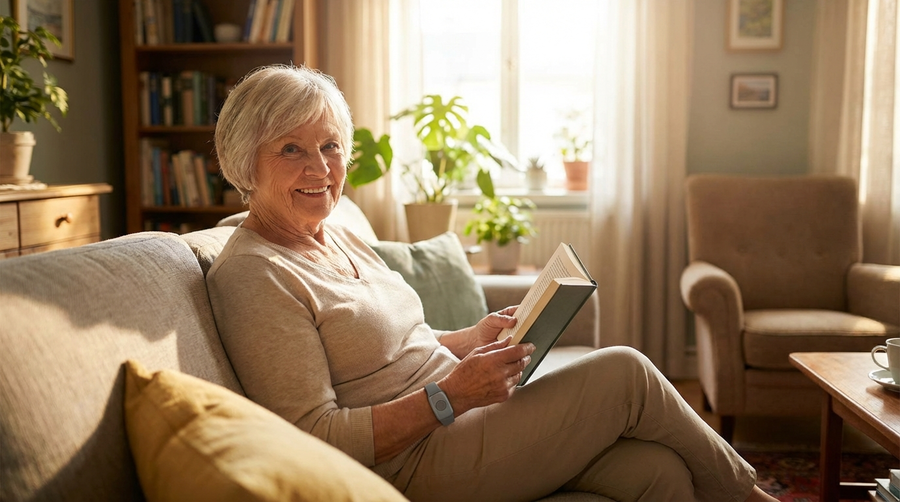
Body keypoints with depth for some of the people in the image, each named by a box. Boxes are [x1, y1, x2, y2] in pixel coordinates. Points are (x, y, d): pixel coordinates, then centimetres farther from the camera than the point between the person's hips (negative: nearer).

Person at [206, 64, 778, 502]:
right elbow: (316, 439, -20)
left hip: (455, 415, 8)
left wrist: (474, 338, 4)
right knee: (625, 371, -12)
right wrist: (451, 394, -24)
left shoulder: (337, 237, 11)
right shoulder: (254, 276, -15)